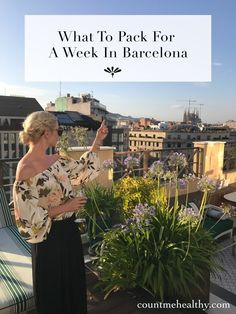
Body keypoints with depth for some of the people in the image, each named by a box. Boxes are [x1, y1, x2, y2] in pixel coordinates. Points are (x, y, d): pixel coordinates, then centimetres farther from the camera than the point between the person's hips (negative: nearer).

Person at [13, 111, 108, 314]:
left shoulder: (56, 160, 1)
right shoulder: (25, 170, -21)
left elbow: (82, 169, 14)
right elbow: (26, 215, -20)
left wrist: (97, 142, 10)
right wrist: (65, 207, -21)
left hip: (69, 231, 7)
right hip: (48, 238, -7)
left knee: (75, 283, 24)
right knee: (53, 290, 16)